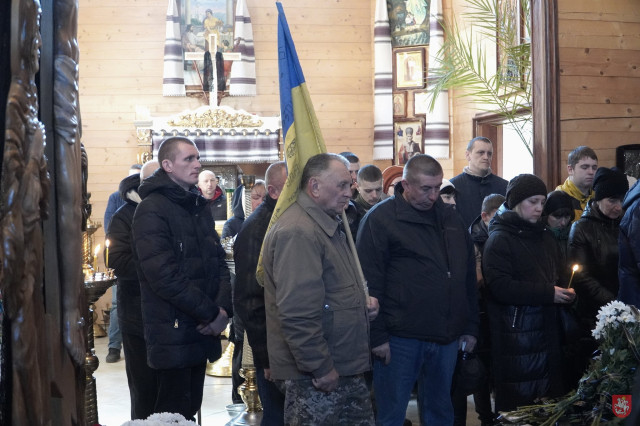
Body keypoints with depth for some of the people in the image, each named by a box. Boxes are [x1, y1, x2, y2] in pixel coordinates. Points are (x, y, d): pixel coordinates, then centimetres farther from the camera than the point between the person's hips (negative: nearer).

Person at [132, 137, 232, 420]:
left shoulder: (199, 206, 15)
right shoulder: (152, 210, -11)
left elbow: (218, 260, 13)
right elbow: (164, 275, -20)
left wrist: (223, 308, -5)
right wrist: (212, 313, -14)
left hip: (203, 331, 7)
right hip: (173, 333, -7)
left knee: (191, 408, 13)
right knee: (175, 415, -2)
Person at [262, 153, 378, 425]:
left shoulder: (327, 225, 15)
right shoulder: (297, 232, -20)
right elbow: (297, 313, -27)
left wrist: (361, 302, 9)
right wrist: (320, 368, -22)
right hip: (315, 376, -10)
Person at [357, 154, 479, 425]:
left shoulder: (450, 218, 12)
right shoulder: (381, 218, -6)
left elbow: (468, 277, 17)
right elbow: (369, 282, -10)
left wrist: (470, 327, 14)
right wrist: (377, 336, -13)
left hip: (447, 338, 6)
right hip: (401, 339, -5)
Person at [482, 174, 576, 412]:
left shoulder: (544, 237, 15)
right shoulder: (500, 239, -9)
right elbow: (500, 286, -20)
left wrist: (564, 291, 4)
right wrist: (548, 294, -19)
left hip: (546, 333, 7)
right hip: (514, 337, -7)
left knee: (549, 397, 10)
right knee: (518, 403, -3)